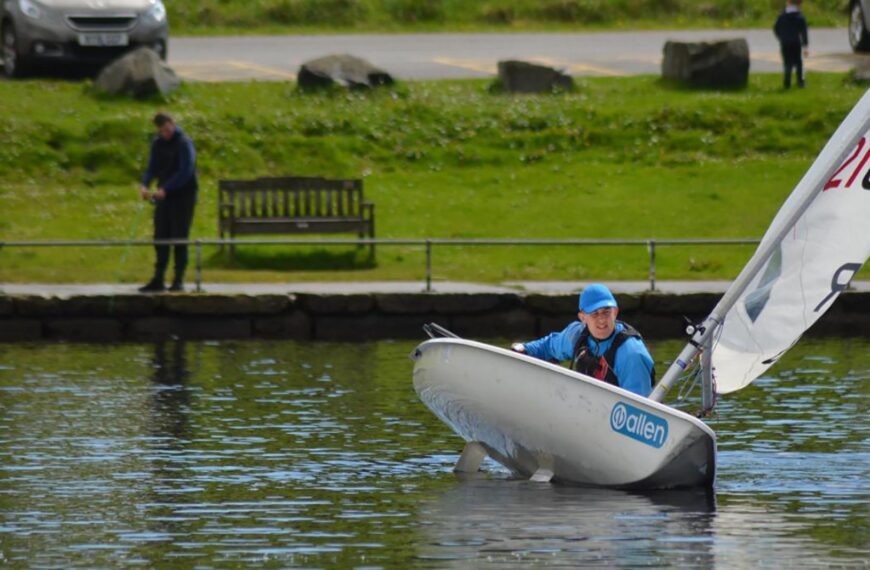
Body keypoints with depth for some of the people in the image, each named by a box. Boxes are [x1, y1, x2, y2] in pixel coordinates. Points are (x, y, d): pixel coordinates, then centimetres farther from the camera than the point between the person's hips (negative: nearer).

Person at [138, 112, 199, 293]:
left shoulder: (184, 143, -11)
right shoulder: (157, 143, 9)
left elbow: (186, 171, -18)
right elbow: (152, 168, 13)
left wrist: (165, 189, -24)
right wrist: (145, 185, -8)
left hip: (183, 196, -6)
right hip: (164, 196, 6)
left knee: (179, 238, -5)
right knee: (160, 238, 5)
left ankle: (179, 280, 0)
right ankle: (158, 280, 10)